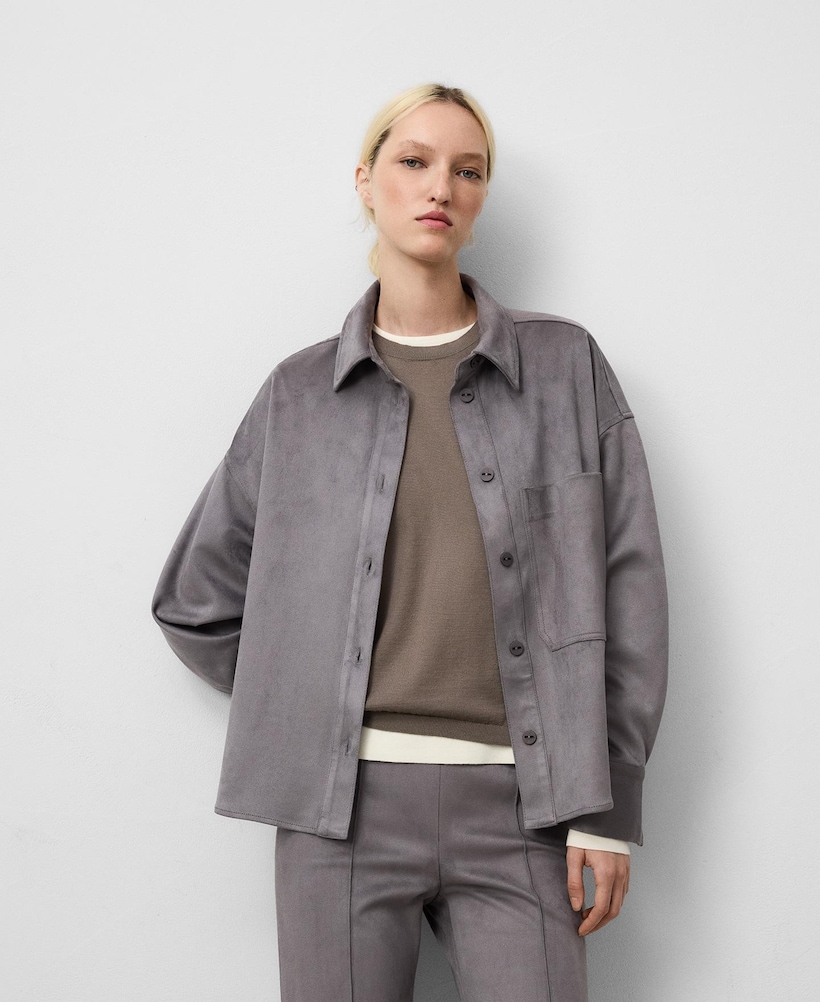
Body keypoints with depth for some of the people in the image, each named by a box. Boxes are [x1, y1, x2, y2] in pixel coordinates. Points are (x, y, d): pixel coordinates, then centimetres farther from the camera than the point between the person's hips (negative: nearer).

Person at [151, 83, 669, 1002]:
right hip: (344, 800, 1)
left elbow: (624, 588, 2)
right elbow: (195, 601, 14)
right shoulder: (301, 392, 7)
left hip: (518, 806, 0)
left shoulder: (566, 365, 5)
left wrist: (608, 807, -1)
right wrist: (316, 708, 7)